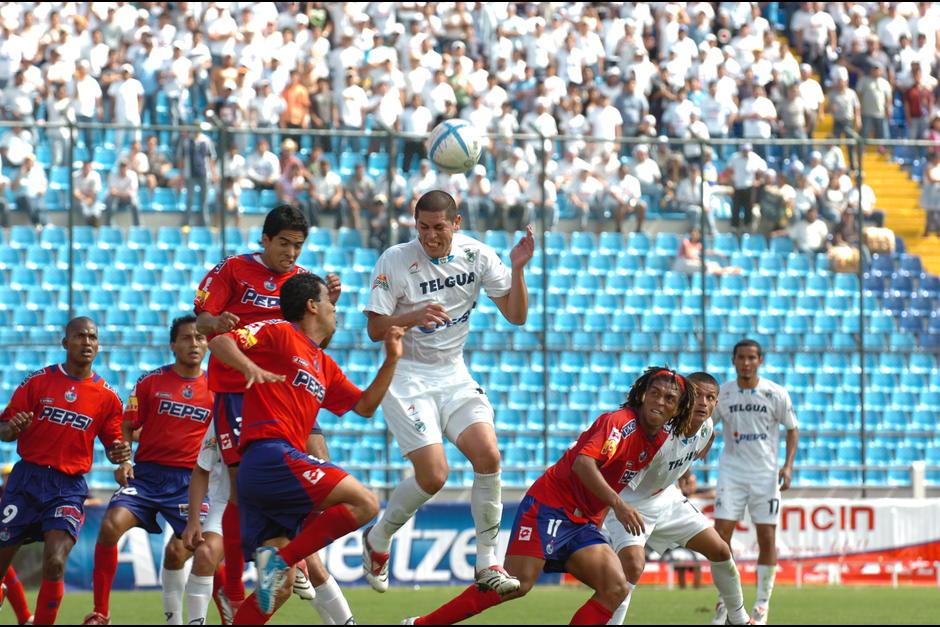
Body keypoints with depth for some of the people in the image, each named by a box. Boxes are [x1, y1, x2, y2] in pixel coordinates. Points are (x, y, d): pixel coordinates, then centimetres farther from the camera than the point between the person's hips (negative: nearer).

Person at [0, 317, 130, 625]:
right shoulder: (39, 381, 2)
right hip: (27, 479, 1)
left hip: (69, 487, 0)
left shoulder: (107, 397, 4)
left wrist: (119, 453, -12)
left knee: (55, 564, -19)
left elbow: (113, 445, 12)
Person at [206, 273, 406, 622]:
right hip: (271, 454, -9)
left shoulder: (324, 365, 27)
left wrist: (391, 360, 23)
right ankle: (280, 558, -22)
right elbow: (219, 342, -7)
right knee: (364, 504, -18)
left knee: (280, 586, 6)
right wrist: (249, 366, -26)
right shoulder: (279, 333, 3)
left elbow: (364, 406, 31)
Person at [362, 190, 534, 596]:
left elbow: (516, 315, -1)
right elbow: (375, 329, -11)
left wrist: (517, 270, -16)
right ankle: (377, 540, 12)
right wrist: (414, 317, -29)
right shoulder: (395, 261, -12)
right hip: (408, 376, -4)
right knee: (433, 476, -16)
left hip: (453, 375, 4)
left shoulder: (476, 256, -2)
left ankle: (487, 565, -6)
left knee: (488, 456, -18)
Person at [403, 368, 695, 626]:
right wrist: (618, 505, -36)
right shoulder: (619, 422, -14)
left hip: (583, 521, 8)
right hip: (551, 506, -8)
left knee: (616, 588, -10)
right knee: (517, 583, -18)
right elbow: (583, 463, -30)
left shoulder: (658, 440, 10)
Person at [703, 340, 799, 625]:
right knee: (720, 535, -10)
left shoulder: (776, 394, -3)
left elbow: (792, 429, 6)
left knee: (767, 538, -1)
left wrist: (788, 465, -6)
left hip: (765, 473, -1)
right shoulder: (721, 395, 0)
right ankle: (725, 601, 2)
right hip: (732, 471, 1)